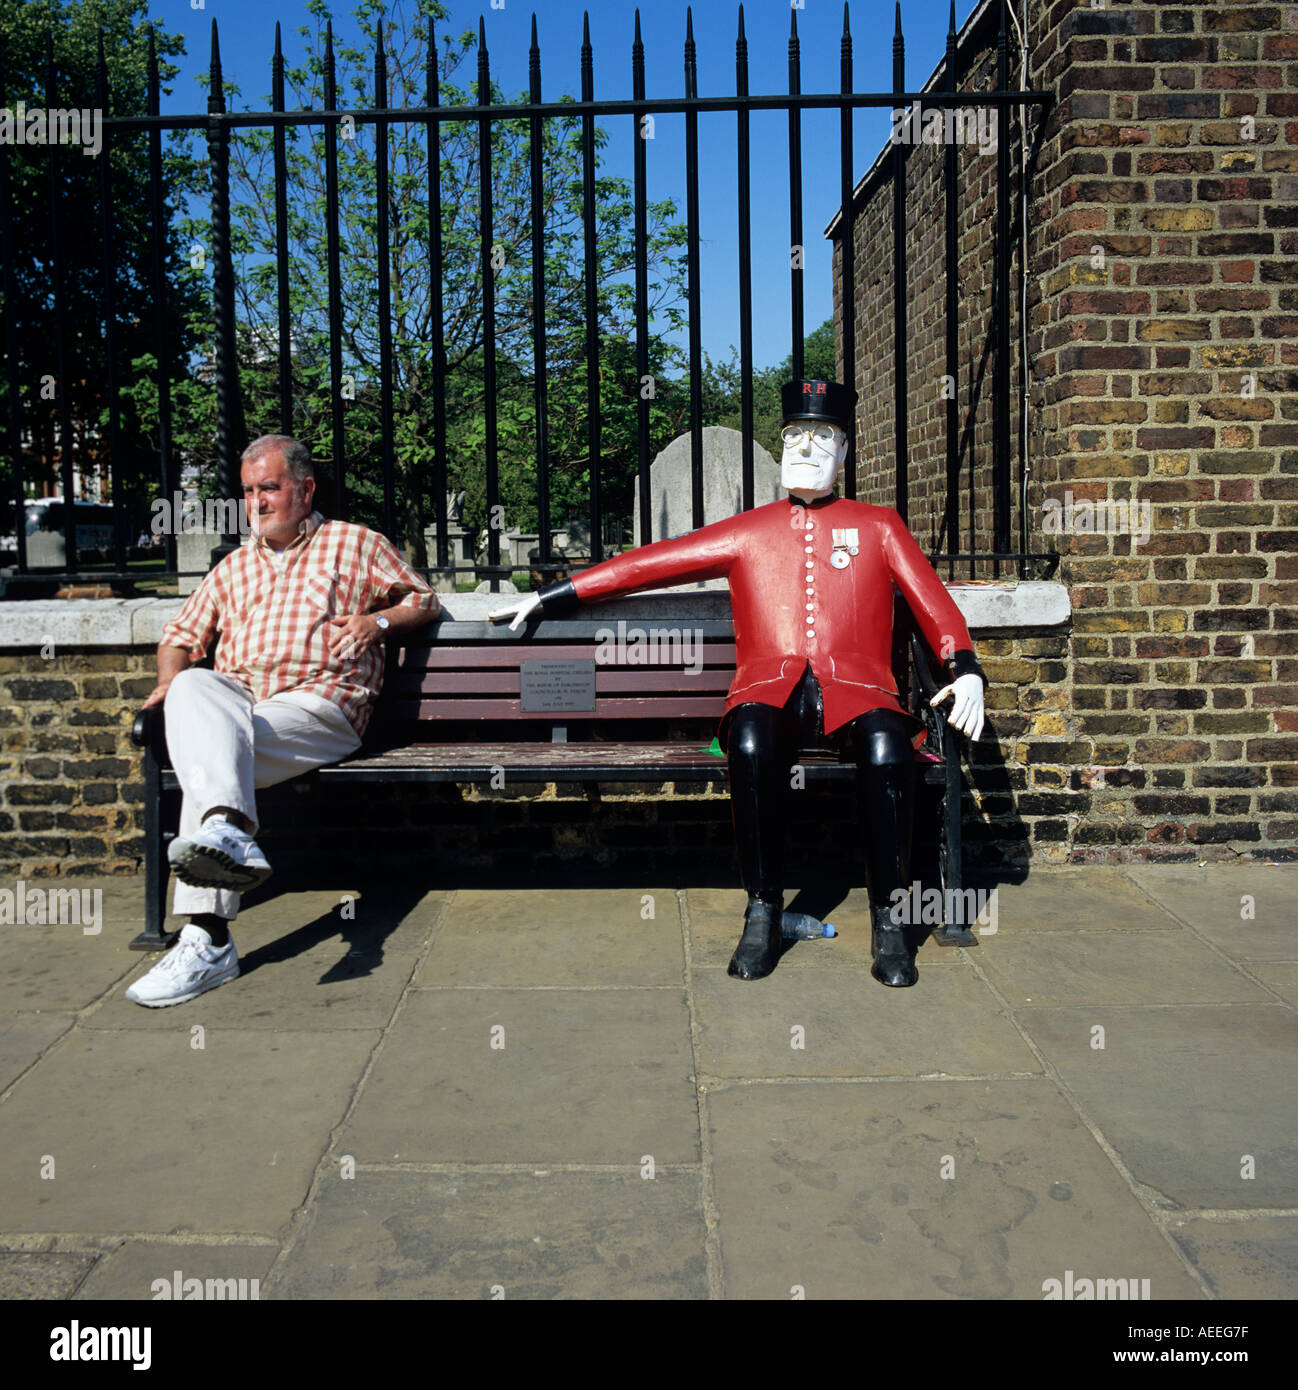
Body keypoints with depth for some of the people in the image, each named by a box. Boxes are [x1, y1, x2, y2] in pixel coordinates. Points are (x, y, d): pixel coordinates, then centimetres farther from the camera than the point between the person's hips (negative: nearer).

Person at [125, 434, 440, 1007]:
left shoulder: (355, 544, 20)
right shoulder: (233, 567, 30)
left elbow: (423, 600, 21)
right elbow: (179, 637, 30)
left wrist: (376, 620, 0)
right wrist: (172, 677, 7)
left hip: (319, 705, -4)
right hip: (236, 698, 4)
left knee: (218, 745, -32)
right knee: (193, 689, -32)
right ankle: (230, 833, -52)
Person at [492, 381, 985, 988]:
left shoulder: (879, 526, 18)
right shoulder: (746, 532, 18)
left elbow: (933, 601, 11)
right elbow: (647, 564, 17)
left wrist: (965, 669, -9)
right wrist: (548, 597, 14)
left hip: (855, 692, 0)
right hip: (770, 689, 0)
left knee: (886, 750, -34)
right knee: (751, 744, -35)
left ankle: (887, 920, -17)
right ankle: (763, 911, -18)